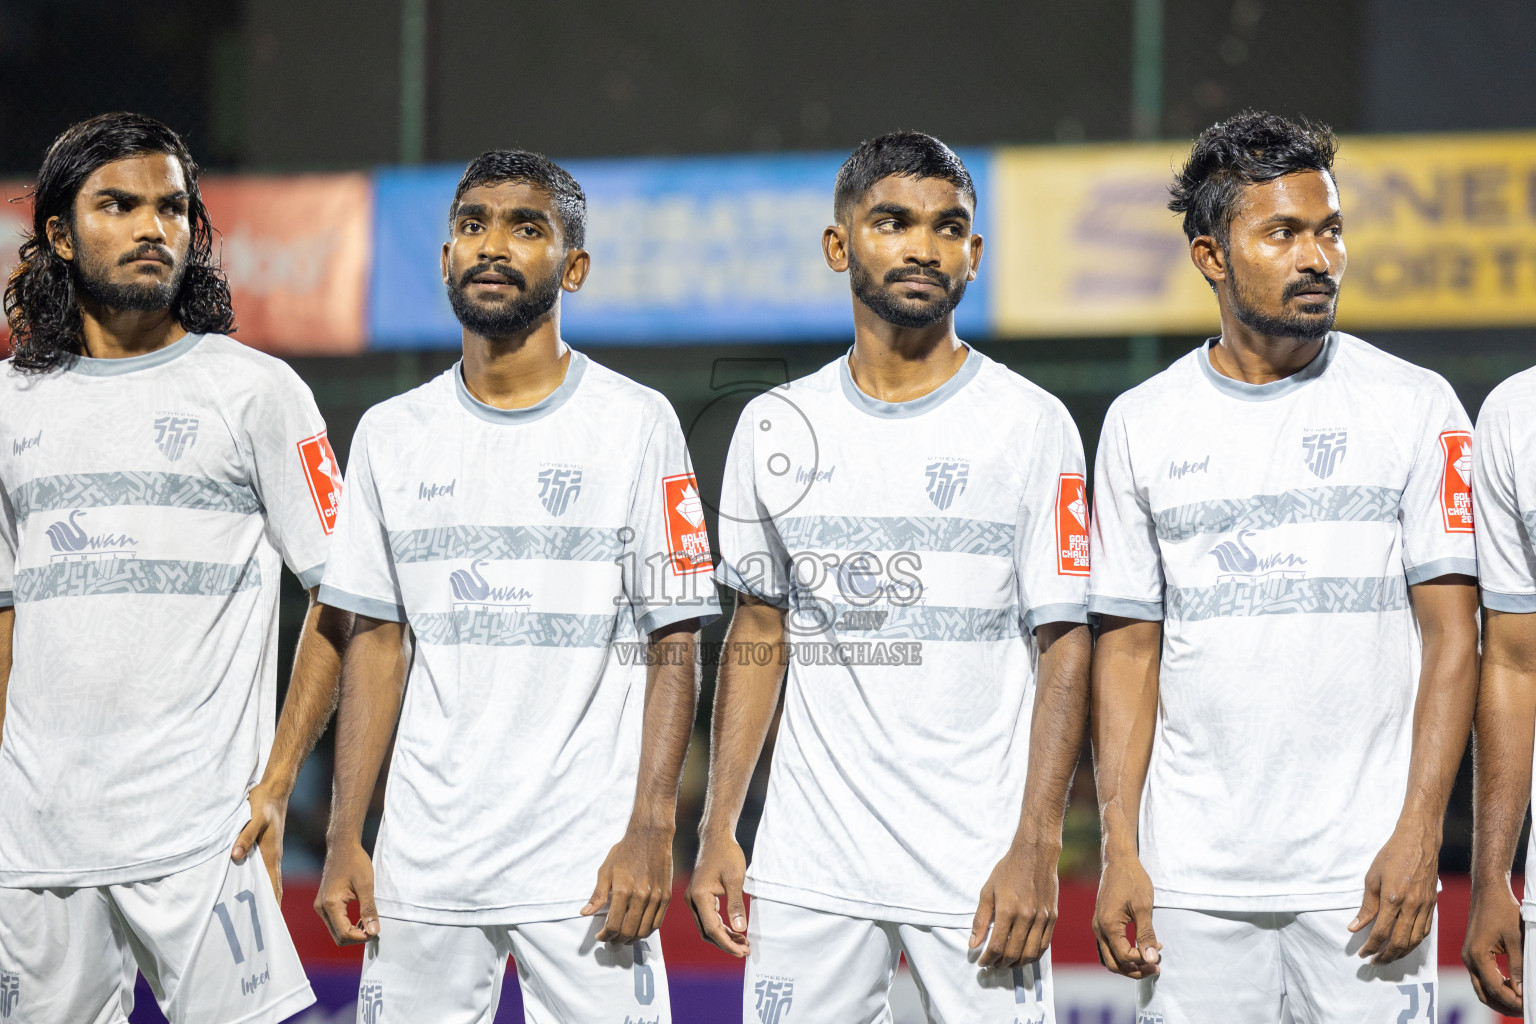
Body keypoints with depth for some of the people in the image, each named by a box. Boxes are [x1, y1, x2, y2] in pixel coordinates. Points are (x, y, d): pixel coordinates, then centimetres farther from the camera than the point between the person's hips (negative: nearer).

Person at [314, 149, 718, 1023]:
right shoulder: (392, 434, 10)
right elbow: (376, 642, 12)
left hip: (585, 866, -3)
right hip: (423, 866, 3)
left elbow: (673, 646, -3)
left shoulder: (636, 423, -1)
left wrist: (651, 831, -12)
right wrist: (346, 839, 5)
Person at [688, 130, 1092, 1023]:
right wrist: (718, 830, 8)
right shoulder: (777, 428, 9)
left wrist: (1036, 849, -13)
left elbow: (1065, 647, -5)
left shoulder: (1030, 424, -2)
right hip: (808, 868, 3)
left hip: (978, 871, -3)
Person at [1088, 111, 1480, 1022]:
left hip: (1365, 874, -2)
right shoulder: (1143, 424, 8)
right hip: (1192, 875, 2)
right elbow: (1129, 650, 9)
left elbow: (1452, 636, -1)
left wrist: (1418, 835, -11)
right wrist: (1119, 850, -1)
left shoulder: (1414, 406, 2)